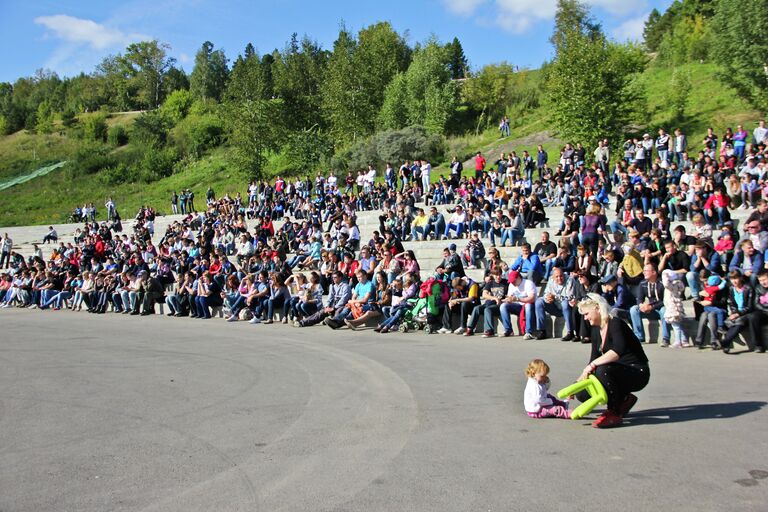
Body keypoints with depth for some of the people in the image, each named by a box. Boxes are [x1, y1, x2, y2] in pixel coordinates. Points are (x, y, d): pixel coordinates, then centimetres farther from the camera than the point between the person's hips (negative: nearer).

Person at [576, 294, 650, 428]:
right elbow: (594, 359, 11)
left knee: (603, 370, -36)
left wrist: (592, 365, -37)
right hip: (617, 372, 8)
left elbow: (619, 350, -37)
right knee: (582, 393, -8)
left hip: (638, 372, -8)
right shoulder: (595, 331, 6)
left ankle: (614, 414, -18)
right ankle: (624, 399, 10)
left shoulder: (615, 324, -19)